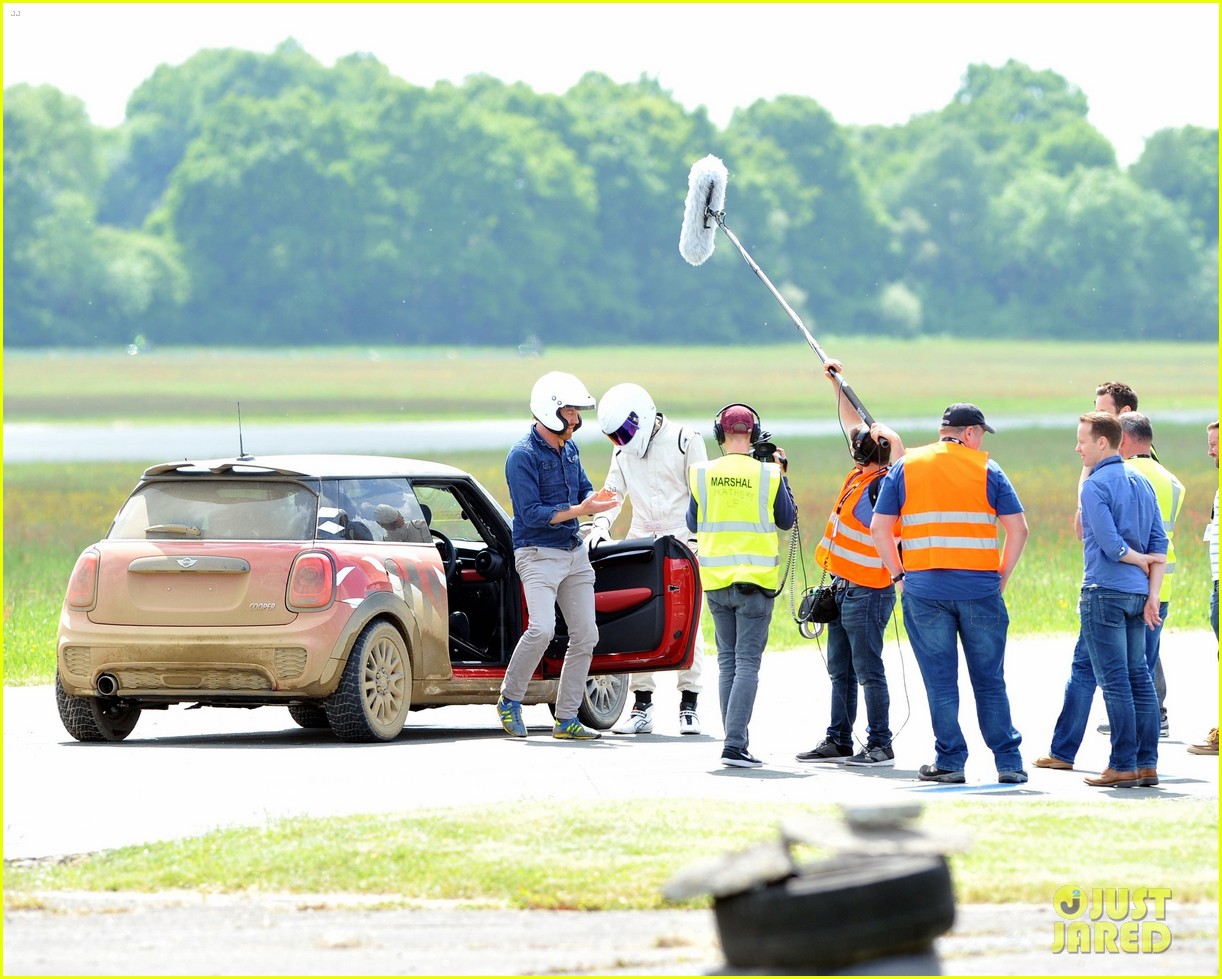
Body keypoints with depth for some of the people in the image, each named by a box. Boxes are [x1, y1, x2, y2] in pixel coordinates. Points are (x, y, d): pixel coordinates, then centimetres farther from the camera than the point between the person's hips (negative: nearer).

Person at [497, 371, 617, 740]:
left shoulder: (569, 448, 11)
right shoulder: (523, 455, -14)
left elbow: (583, 489, 19)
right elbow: (532, 513, -19)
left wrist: (595, 500, -6)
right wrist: (581, 509, -23)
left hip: (575, 554, 8)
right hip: (538, 554, -8)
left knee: (585, 635, 3)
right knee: (542, 629, -23)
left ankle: (566, 719, 10)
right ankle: (510, 699, -2)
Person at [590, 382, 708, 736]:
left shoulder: (685, 441, -5)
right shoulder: (624, 451, 12)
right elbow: (613, 492, 17)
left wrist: (694, 540, -13)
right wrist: (600, 525, -2)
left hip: (683, 544, -5)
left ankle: (688, 706, 2)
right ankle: (642, 706, 2)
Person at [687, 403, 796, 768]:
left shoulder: (702, 474, -1)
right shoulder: (768, 474, -7)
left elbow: (694, 524, 9)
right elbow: (787, 520, 8)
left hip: (716, 579, 3)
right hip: (756, 579, -3)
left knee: (727, 662, 13)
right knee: (747, 663, -4)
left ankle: (735, 741, 12)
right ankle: (734, 745, -14)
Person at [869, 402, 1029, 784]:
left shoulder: (905, 467, 6)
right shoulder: (986, 470, 3)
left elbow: (879, 527, 2)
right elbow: (1018, 529, -2)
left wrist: (898, 574, 8)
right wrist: (1002, 576, 6)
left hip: (924, 588, 0)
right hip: (980, 588, 0)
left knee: (940, 681, 6)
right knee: (990, 681, 7)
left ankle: (950, 761, 5)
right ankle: (1008, 762, 7)